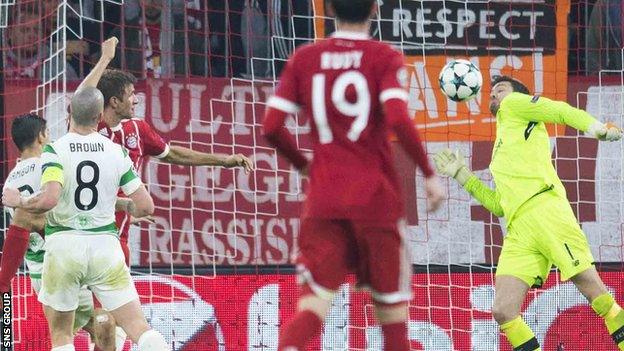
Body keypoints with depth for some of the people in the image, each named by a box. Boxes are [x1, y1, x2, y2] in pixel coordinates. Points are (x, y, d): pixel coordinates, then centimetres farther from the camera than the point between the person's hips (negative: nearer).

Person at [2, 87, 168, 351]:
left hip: (64, 243, -2)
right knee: (138, 327, 1)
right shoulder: (116, 152, 0)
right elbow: (145, 207, 0)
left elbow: (48, 199, -24)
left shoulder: (55, 150, -9)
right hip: (105, 244, 2)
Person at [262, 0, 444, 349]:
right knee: (391, 303, 12)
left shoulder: (304, 59, 7)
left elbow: (272, 127, 4)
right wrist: (429, 174, -8)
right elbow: (398, 119, -18)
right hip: (376, 197, -2)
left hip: (323, 199, 2)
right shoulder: (385, 58, -2)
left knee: (315, 302, -3)